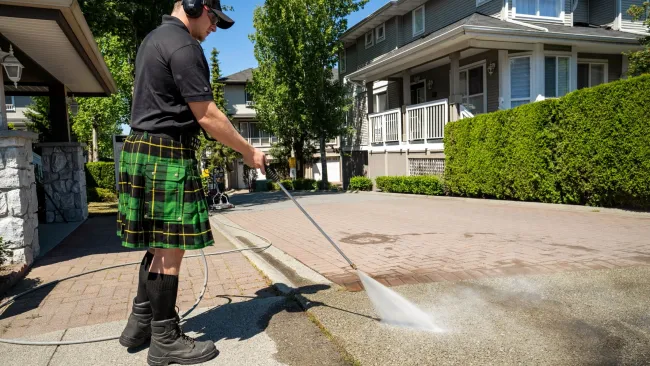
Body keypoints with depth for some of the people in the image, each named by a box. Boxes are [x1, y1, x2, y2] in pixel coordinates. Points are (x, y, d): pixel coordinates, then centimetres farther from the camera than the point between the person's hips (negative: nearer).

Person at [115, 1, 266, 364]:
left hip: (142, 149, 10)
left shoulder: (155, 38, 20)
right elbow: (207, 117, -16)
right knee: (170, 248, -2)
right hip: (168, 156, -10)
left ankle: (140, 324, 26)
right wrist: (249, 151, -7)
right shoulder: (183, 46, -13)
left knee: (160, 245, 16)